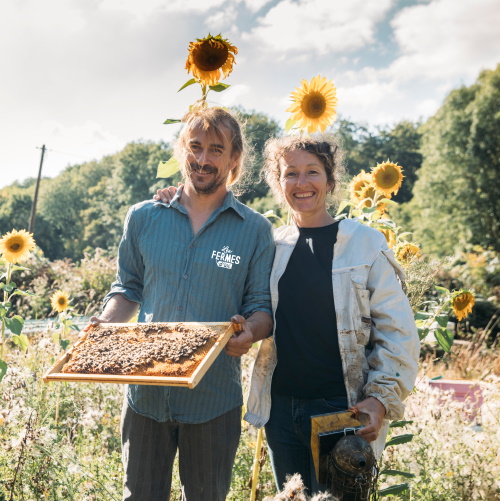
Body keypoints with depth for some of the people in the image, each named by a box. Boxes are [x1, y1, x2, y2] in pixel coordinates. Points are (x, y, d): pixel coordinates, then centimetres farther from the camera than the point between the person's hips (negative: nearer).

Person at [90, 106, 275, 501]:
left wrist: (250, 330, -23)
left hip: (214, 398, -1)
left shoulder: (255, 229, -2)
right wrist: (104, 326, -6)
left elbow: (263, 306, -1)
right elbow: (129, 289, 12)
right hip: (146, 391, 2)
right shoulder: (143, 218, 4)